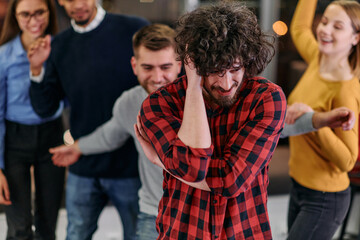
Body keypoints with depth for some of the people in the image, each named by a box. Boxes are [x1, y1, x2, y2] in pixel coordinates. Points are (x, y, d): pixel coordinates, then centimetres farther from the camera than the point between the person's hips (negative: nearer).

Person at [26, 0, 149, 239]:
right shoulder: (59, 46, 4)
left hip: (130, 166, -3)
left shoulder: (135, 29, -8)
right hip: (82, 170, 3)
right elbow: (45, 108, 5)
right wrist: (37, 71, -12)